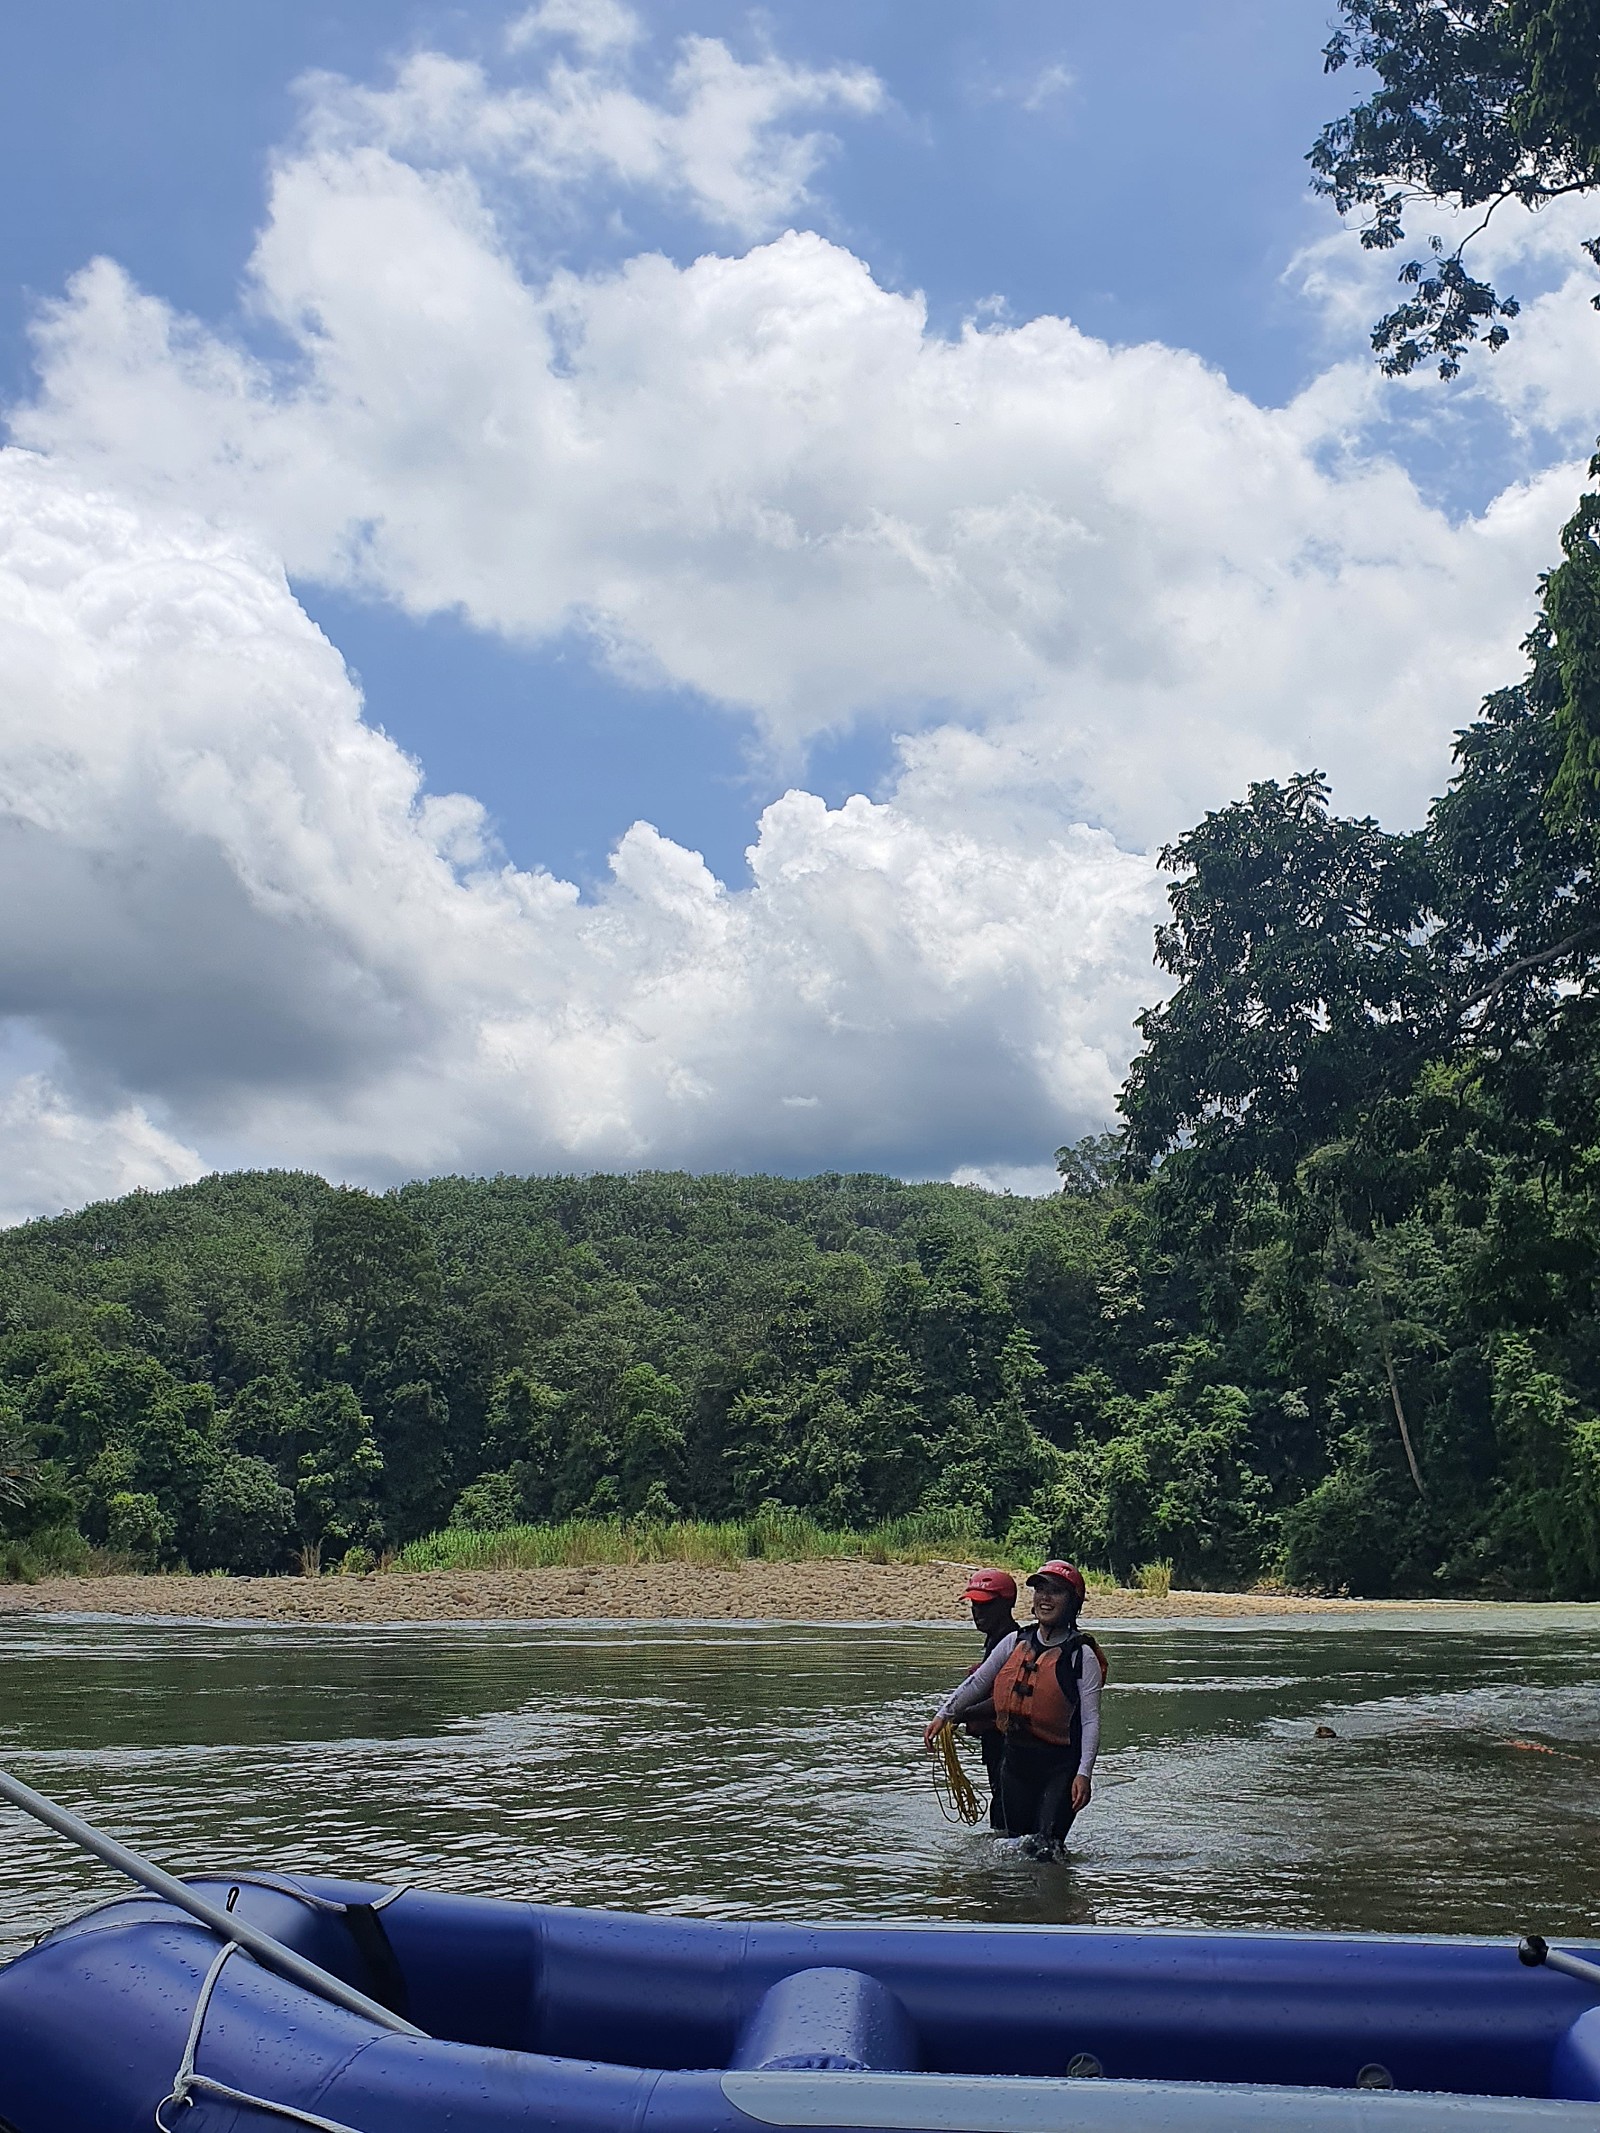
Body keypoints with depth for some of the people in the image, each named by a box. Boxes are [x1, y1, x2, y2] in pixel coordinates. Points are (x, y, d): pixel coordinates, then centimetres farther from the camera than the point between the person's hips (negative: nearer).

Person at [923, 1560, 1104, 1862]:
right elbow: (977, 1682, 16)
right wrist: (942, 1715, 12)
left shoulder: (1081, 1654, -8)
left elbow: (1090, 1720, -10)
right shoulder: (1015, 1642, 6)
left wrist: (1084, 1774, -18)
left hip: (1061, 1764, -5)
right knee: (1017, 1841, 13)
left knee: (1044, 1847, -11)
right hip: (1016, 1757, 5)